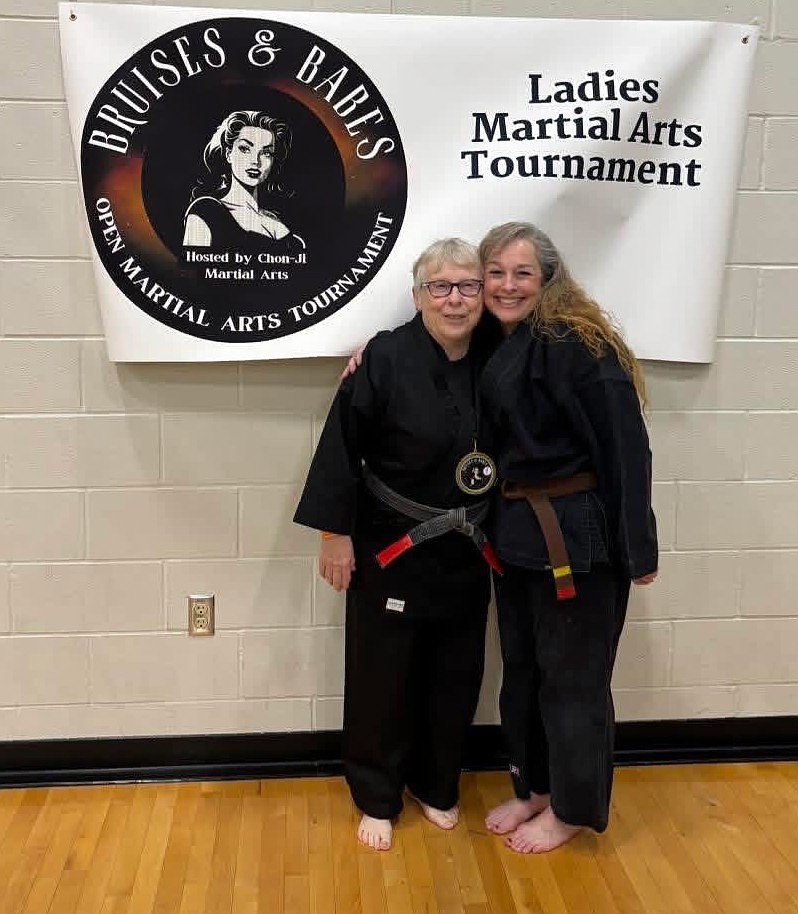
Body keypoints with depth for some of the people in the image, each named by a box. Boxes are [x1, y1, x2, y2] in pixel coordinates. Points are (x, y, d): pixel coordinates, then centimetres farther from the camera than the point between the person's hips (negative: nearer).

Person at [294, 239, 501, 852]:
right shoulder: (386, 359, -15)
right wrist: (335, 534, -13)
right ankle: (377, 800, 28)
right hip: (391, 550, -4)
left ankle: (436, 786, 38)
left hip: (465, 553, 5)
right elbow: (342, 449, -13)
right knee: (382, 678, 7)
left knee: (455, 677, 15)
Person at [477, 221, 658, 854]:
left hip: (577, 534, -8)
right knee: (521, 669, 18)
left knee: (572, 676, 7)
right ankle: (534, 788, 38)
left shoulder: (575, 342, -16)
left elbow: (625, 445, -18)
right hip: (517, 531, 8)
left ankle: (571, 809, 27)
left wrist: (638, 548, -19)